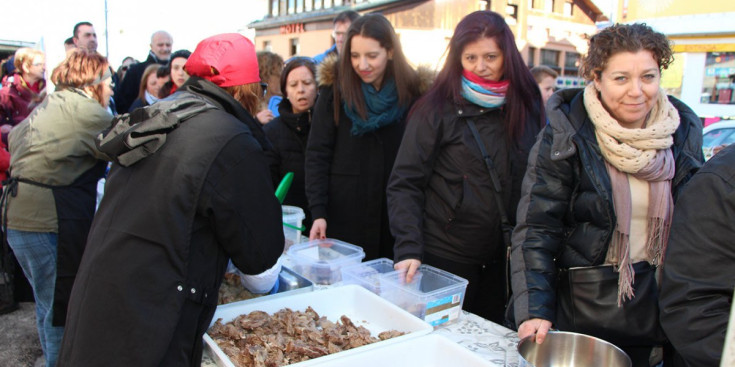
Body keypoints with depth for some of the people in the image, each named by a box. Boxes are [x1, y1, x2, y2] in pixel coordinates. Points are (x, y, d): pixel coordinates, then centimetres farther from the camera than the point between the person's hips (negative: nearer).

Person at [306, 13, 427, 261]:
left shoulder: (410, 90, -2)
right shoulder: (335, 87, -5)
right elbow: (317, 153, -6)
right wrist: (317, 210, -14)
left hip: (395, 213, 1)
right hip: (343, 210, -1)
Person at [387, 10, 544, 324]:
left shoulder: (527, 107, 3)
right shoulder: (437, 109, -9)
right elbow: (405, 184, -10)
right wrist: (409, 249, -20)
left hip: (505, 262, 4)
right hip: (444, 259, -3)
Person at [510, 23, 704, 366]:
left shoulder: (684, 130, -2)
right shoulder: (566, 136, -17)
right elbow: (535, 229, -17)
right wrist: (535, 310, -25)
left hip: (654, 305, 4)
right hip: (582, 304, -4)